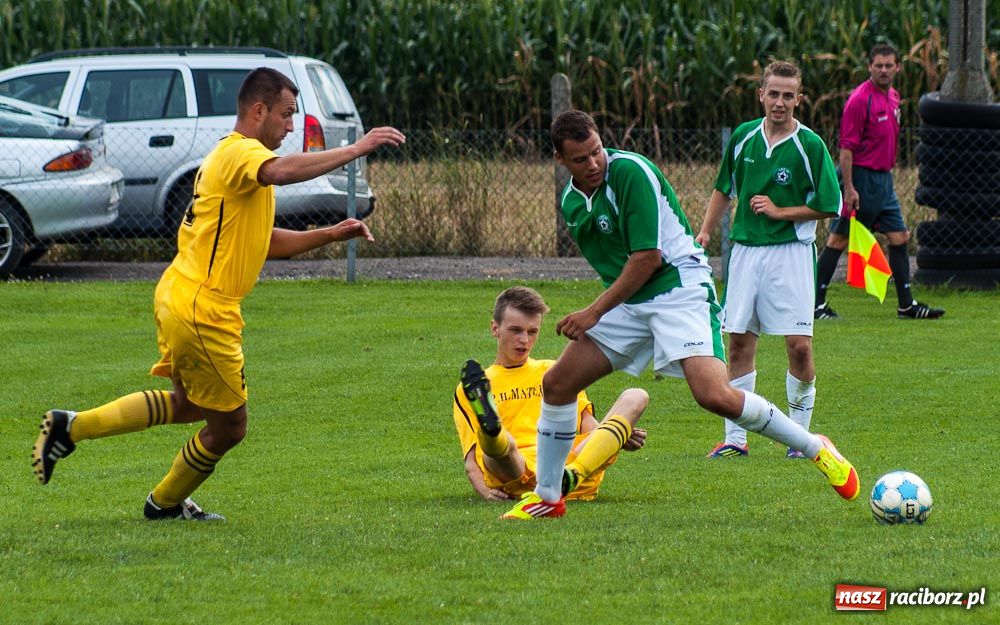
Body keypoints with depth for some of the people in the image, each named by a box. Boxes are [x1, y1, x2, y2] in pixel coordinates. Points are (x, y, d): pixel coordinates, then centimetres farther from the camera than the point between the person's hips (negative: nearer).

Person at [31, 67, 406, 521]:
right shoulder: (239, 152, -15)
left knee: (188, 406, 27)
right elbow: (281, 171, -40)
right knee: (228, 427, 5)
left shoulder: (233, 155, 19)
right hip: (202, 309, -11)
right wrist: (355, 150, -37)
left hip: (178, 297, 11)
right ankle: (166, 503, 26)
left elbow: (267, 243, 23)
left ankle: (70, 428, 24)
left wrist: (330, 234, 13)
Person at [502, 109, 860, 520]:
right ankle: (546, 497, 15)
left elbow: (649, 256, -18)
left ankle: (816, 449, -7)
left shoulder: (630, 171, -16)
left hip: (679, 289, -8)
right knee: (556, 385, 1)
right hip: (628, 302, 8)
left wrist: (594, 312, -14)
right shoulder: (571, 202, 9)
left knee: (713, 395, -25)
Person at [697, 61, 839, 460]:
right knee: (739, 343, 2)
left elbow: (829, 206, -5)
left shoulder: (810, 145, -7)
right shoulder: (744, 137, 6)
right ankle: (735, 438, 8)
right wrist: (705, 232, 12)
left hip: (791, 251, -4)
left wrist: (780, 212, -11)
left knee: (799, 346, -8)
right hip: (745, 248, 4)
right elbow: (724, 188, 20)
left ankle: (800, 435, 6)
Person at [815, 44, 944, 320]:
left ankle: (907, 305, 11)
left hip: (883, 179, 9)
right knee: (838, 240, -3)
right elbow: (846, 146, -17)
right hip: (861, 178, -9)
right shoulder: (860, 99, -15)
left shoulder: (893, 97, 12)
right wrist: (849, 188, -21)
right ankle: (816, 303, 3)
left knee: (899, 237, 7)